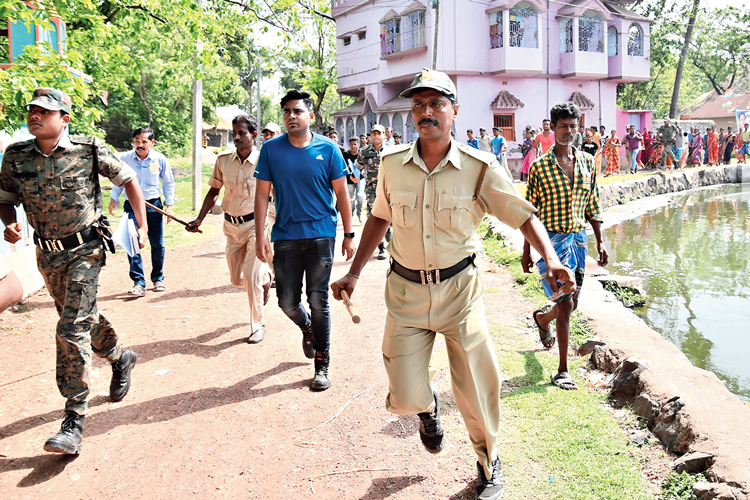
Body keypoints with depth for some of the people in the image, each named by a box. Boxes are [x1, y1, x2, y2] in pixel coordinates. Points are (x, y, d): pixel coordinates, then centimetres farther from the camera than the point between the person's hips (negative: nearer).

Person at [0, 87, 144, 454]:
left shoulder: (89, 151, -10)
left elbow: (128, 179, 1)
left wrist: (143, 224, -4)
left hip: (85, 250, -5)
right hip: (47, 254, 5)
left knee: (72, 331, -12)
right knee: (83, 317, 19)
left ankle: (74, 422, -7)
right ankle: (121, 358, 49)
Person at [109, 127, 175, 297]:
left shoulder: (160, 159, -3)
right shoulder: (125, 159, -4)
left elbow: (168, 182, 10)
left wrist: (169, 204, 5)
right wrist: (114, 199, 7)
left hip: (154, 205, 1)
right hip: (132, 205, 0)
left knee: (157, 245, 7)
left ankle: (158, 278, 26)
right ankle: (139, 283, -5)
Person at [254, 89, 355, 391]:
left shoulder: (327, 149, -2)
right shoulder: (271, 150, 1)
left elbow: (341, 193, 3)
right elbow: (262, 194, 3)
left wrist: (348, 235, 2)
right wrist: (260, 236, -3)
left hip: (321, 233, -1)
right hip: (286, 235, 2)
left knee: (318, 300, 1)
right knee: (287, 301, 5)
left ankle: (322, 365, 13)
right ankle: (307, 328, 40)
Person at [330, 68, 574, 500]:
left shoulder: (480, 168, -9)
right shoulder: (392, 164, -1)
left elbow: (524, 215, -4)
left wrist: (552, 260, -21)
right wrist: (354, 273, 11)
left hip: (459, 289, -1)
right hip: (406, 291, 2)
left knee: (476, 391, 5)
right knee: (404, 399, -2)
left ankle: (489, 463, 36)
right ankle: (427, 404, 39)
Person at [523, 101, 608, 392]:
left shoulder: (588, 162, 7)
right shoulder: (539, 166, -5)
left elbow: (593, 205, 12)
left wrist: (600, 242, 8)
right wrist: (526, 251, -2)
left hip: (578, 239, 5)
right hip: (551, 240, -5)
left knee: (571, 304, 14)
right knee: (565, 305, -10)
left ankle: (542, 318, 50)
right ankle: (562, 370, 1)